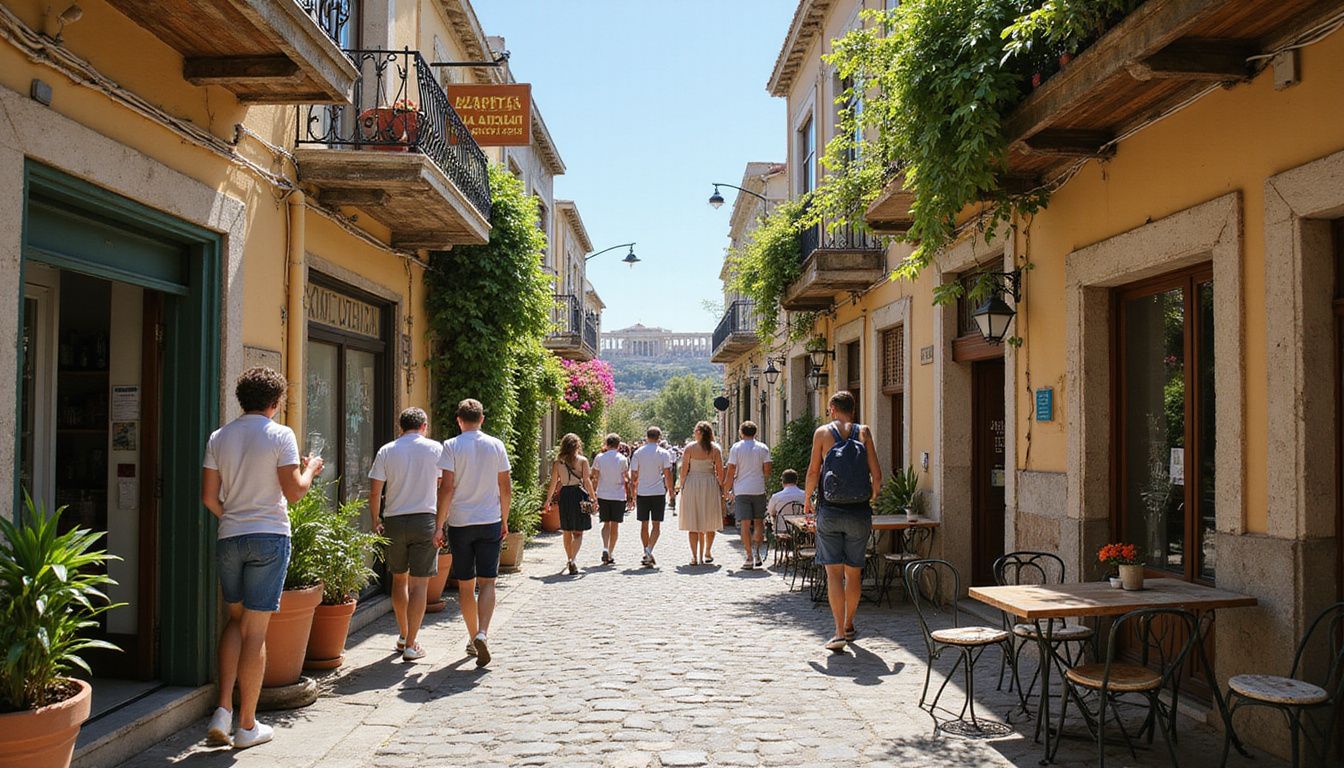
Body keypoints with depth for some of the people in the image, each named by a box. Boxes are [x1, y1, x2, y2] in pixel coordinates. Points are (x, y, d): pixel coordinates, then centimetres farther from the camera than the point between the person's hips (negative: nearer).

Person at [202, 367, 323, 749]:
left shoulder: (219, 437, 6)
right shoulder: (280, 435, -8)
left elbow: (208, 496, 6)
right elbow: (294, 492, -12)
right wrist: (309, 470, 7)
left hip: (229, 539, 5)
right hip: (269, 538, -4)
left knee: (236, 619, 20)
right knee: (255, 632, 2)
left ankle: (223, 710, 9)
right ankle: (247, 725, 11)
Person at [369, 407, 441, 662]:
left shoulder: (386, 451, 2)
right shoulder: (435, 448, 0)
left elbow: (374, 491, -1)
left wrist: (375, 521, 12)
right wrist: (440, 524, 11)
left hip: (394, 521, 2)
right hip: (425, 520, -2)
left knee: (399, 579, 19)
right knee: (419, 584, 1)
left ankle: (403, 635, 30)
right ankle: (411, 645, 0)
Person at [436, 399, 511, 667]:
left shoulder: (451, 447, -5)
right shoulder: (496, 445, 2)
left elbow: (446, 488, -12)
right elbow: (506, 488, 4)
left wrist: (438, 525, -7)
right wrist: (504, 521, 15)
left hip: (460, 523, -1)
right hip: (490, 522, 1)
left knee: (465, 586, 11)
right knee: (487, 583, 2)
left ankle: (473, 638, 20)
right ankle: (482, 634, -17)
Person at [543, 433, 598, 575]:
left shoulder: (557, 462, 3)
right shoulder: (582, 460, -4)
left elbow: (553, 483, 2)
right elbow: (587, 481, -8)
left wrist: (548, 500, 11)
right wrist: (593, 498, -4)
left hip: (564, 495, 3)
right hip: (579, 495, -3)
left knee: (567, 532, 17)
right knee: (578, 532, 2)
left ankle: (570, 560, 29)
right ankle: (573, 560, -17)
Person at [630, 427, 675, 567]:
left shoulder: (638, 453, 3)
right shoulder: (664, 453, -3)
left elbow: (633, 476, 4)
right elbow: (667, 474, -6)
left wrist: (632, 495, 11)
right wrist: (671, 493, 4)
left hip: (642, 493, 2)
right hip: (658, 492, -2)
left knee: (644, 525, 11)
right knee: (656, 525, 1)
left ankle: (646, 554, 14)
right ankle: (649, 550, -18)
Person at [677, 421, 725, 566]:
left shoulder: (689, 448, -2)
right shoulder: (715, 448, 0)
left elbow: (684, 470, -3)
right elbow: (720, 471, -1)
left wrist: (682, 485, 7)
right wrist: (721, 487, 8)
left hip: (691, 484, -1)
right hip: (710, 484, 1)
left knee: (693, 523, 3)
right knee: (709, 522, 14)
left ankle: (695, 557, 0)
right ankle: (707, 553, 20)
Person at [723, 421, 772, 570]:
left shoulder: (736, 448, -2)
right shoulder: (763, 448, 3)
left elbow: (731, 472, -4)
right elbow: (767, 471, 1)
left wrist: (726, 490, 5)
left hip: (741, 491, -1)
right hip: (759, 489, 2)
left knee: (745, 524, 0)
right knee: (758, 521, 13)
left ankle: (750, 557, -1)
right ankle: (756, 548, -5)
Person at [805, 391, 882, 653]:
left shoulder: (823, 432, -1)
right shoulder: (864, 432, 3)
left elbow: (813, 471, -4)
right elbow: (877, 475, -1)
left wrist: (807, 499, 11)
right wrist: (873, 496, 18)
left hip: (830, 511, -2)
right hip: (859, 513, 2)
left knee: (834, 572, -1)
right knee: (854, 572, 14)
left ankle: (839, 632, -9)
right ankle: (849, 626, 29)